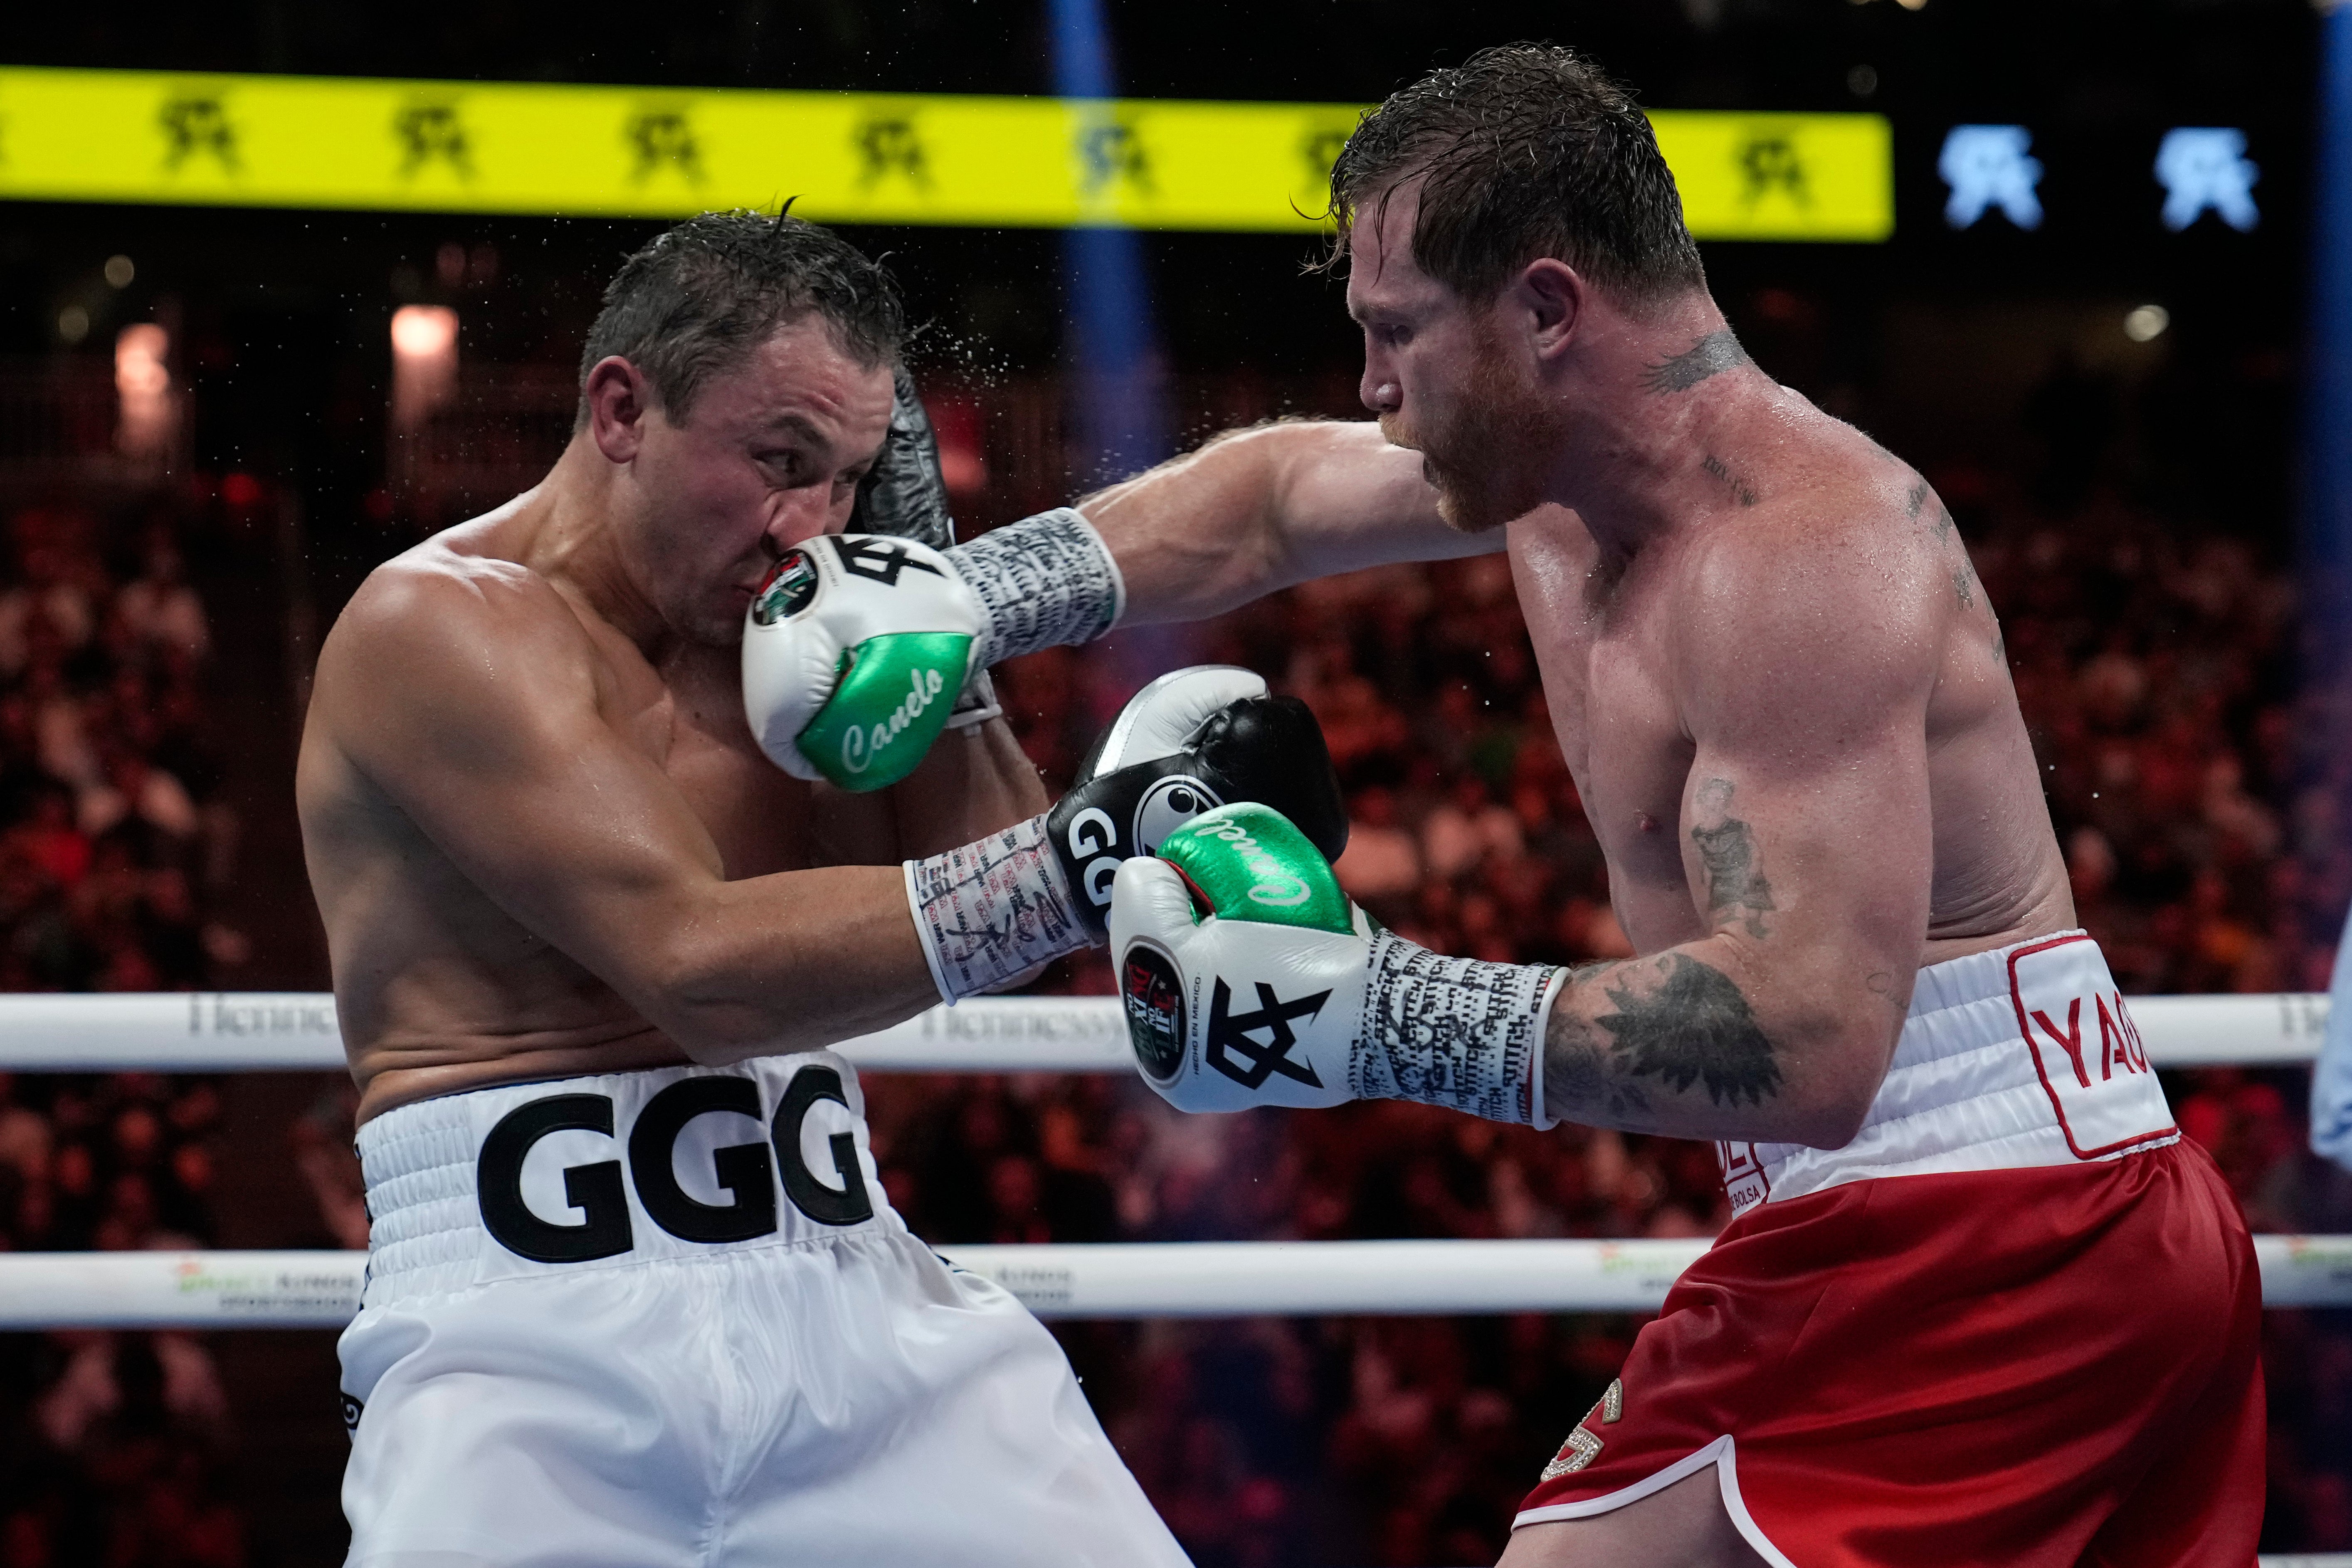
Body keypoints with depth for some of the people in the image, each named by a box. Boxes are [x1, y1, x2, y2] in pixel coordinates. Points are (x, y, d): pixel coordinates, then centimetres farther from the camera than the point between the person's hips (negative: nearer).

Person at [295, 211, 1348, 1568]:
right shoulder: (436, 629, -9)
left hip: (852, 1314, 6)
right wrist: (1087, 854, -25)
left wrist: (937, 637, 0)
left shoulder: (774, 624, 13)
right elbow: (707, 970, -20)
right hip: (533, 1354, -6)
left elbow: (986, 925, 10)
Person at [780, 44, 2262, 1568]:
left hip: (1942, 1256, -10)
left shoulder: (1800, 550, -20)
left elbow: (1806, 1042, -30)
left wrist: (1370, 1012, -31)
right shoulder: (1548, 464, 10)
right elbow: (1271, 498, 30)